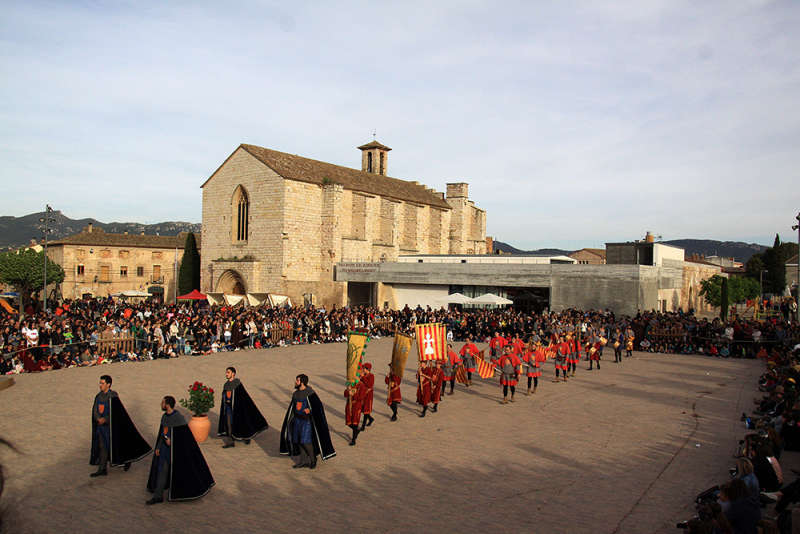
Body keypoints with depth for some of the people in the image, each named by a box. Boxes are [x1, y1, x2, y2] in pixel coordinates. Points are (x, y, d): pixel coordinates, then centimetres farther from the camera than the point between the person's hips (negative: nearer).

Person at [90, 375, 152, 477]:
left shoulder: (113, 396, -14)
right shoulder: (99, 396, 5)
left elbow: (115, 412, -16)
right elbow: (95, 411, 2)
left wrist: (105, 419, -23)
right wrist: (99, 419, -16)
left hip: (110, 425, -6)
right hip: (101, 425, 6)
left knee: (114, 445, 3)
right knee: (103, 447, 7)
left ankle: (127, 459, 25)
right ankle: (102, 469, 13)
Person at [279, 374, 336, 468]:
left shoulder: (309, 393, -17)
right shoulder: (296, 394, 5)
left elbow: (318, 406, -15)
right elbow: (293, 407, 16)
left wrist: (309, 410, -30)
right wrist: (290, 419, 14)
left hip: (307, 420, -7)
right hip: (298, 420, 7)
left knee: (305, 441, -7)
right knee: (300, 441, 10)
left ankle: (313, 460, 13)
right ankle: (304, 461, 22)